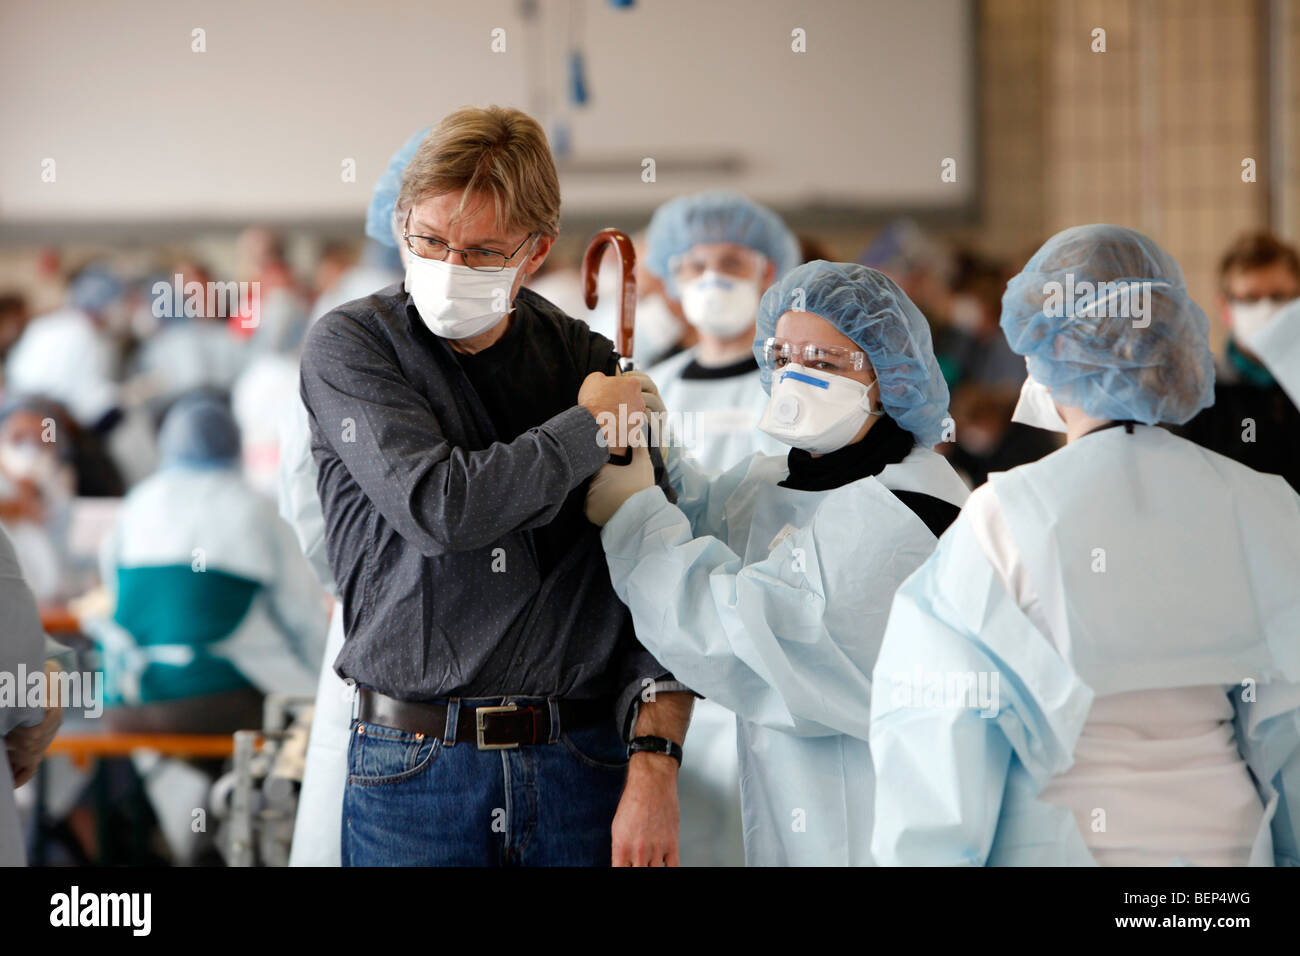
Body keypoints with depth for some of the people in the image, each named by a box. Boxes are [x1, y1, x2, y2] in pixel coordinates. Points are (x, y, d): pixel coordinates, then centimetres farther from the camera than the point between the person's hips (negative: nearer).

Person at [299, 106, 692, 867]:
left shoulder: (586, 363, 6)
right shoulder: (350, 346, -1)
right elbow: (441, 506, -18)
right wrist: (593, 428, -6)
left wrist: (655, 764, -8)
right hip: (412, 768, -2)